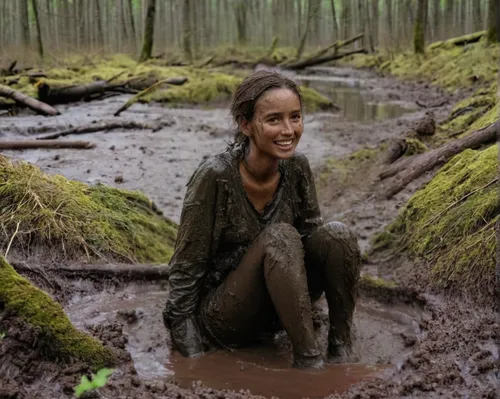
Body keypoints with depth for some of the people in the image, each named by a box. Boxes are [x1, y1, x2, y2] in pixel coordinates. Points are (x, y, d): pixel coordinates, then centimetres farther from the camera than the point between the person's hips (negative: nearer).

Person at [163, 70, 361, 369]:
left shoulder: (297, 168, -7)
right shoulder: (215, 176, -23)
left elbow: (311, 233, 8)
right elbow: (185, 270, -17)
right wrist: (193, 356, -17)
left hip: (275, 308, 5)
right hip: (219, 316, -5)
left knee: (337, 234, -18)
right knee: (280, 236, -31)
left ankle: (341, 353, -12)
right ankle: (308, 360, -27)